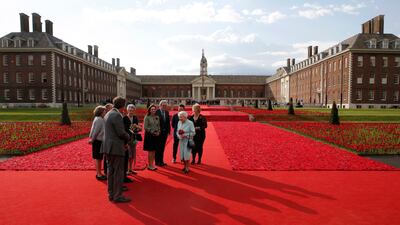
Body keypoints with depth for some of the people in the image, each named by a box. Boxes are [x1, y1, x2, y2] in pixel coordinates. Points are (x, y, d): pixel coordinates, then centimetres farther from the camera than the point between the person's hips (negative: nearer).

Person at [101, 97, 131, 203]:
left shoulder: (108, 114, 14)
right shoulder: (117, 115, -16)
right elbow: (121, 133, -20)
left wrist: (123, 142, 14)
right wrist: (128, 138, 1)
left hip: (108, 147, 10)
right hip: (116, 148, -10)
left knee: (111, 171, 15)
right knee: (119, 172, -1)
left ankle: (111, 194, 25)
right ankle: (118, 196, 6)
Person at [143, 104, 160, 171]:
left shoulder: (157, 117, 9)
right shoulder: (147, 117, -6)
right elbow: (145, 127, -10)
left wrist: (158, 132, -4)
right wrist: (152, 132, -14)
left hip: (156, 135, 5)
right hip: (149, 135, -5)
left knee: (154, 150, 7)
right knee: (150, 150, -3)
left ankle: (152, 164, 16)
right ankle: (150, 165, 5)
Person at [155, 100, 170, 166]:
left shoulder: (167, 112, 9)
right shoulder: (156, 112, -11)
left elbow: (168, 122, 10)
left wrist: (168, 130, 5)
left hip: (165, 132, 6)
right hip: (158, 132, -6)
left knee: (162, 147, 12)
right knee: (158, 147, 3)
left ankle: (161, 161, 21)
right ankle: (157, 161, 12)